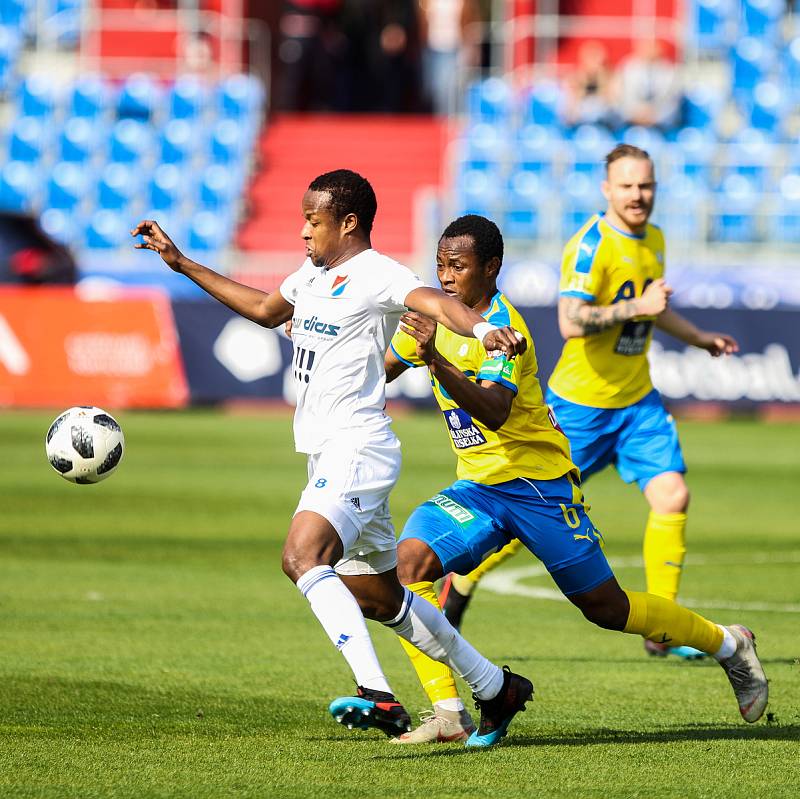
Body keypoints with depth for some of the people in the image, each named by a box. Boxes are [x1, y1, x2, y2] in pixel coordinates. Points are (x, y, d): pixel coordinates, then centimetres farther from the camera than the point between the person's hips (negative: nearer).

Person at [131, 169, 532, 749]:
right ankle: (497, 688, 27)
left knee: (303, 557, -30)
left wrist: (483, 329, -53)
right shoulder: (314, 273, 16)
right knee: (378, 598, 16)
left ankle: (378, 695, -39)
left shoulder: (377, 275, -12)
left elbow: (436, 302, -31)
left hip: (357, 450, -10)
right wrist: (182, 264, 36)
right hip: (329, 455, 10)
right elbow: (266, 309, 34)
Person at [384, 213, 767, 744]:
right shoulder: (433, 314, 3)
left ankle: (729, 645, 28)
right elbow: (382, 369, 20)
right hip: (477, 486, 7)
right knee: (410, 561, -19)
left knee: (607, 608, 3)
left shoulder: (502, 328, -20)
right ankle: (448, 715, -18)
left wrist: (437, 361, -48)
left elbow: (494, 411, -36)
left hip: (539, 483, -6)